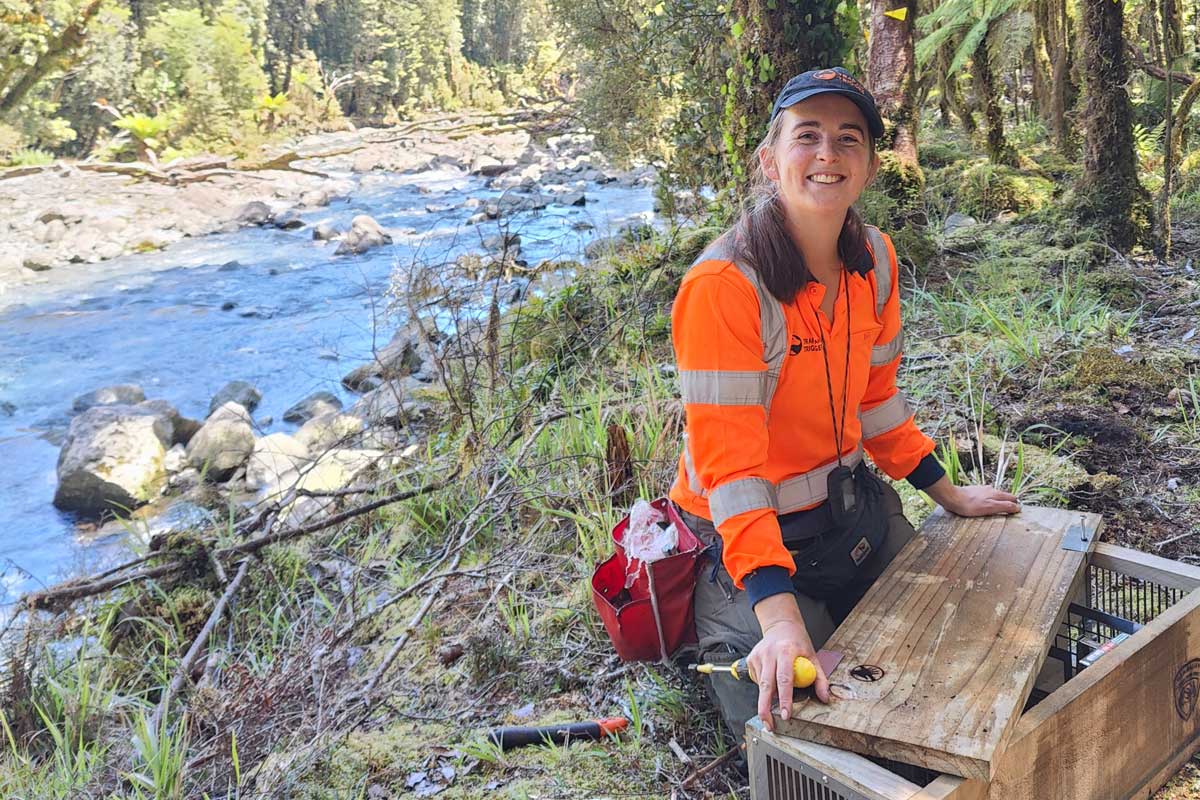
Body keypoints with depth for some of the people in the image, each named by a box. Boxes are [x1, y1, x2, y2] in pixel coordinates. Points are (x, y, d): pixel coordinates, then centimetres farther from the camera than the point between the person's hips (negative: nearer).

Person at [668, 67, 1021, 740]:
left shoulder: (874, 260, -4)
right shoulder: (725, 285, -27)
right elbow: (728, 459, -31)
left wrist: (948, 493, 15)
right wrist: (780, 617, -38)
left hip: (858, 505, 7)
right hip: (756, 532, -7)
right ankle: (716, 620, 20)